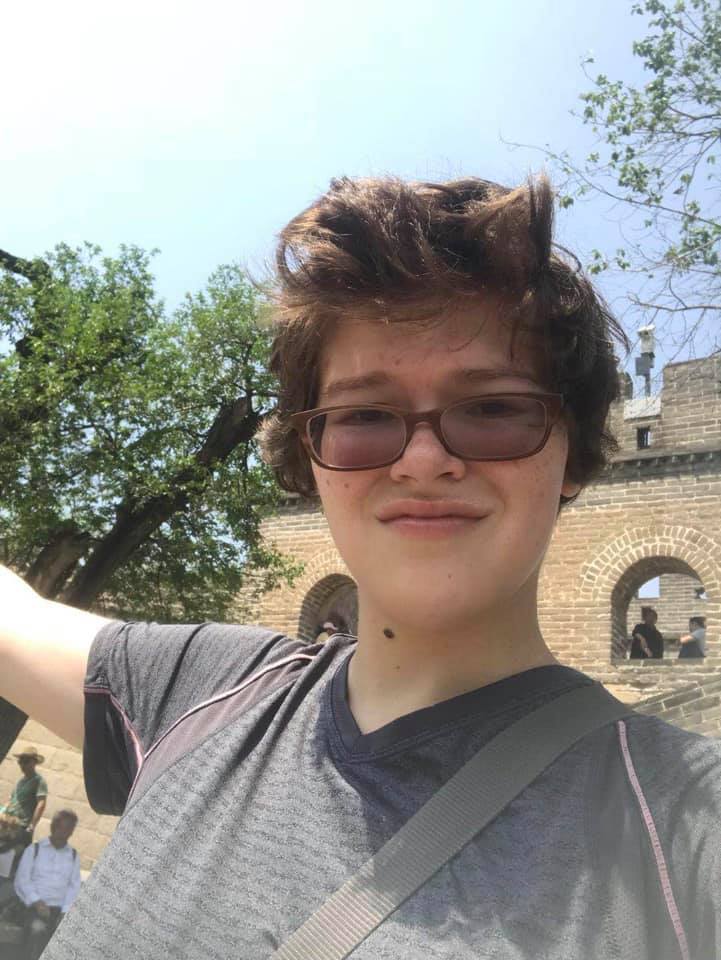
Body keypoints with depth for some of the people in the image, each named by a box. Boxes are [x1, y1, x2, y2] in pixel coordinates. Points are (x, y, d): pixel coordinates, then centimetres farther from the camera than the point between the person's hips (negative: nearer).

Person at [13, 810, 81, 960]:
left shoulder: (74, 855, 17)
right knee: (38, 929, -29)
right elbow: (21, 881, 2)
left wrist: (65, 911, -8)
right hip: (34, 906, -2)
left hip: (61, 909, 2)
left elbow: (75, 886, 8)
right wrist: (36, 902, -12)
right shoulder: (34, 849, 11)